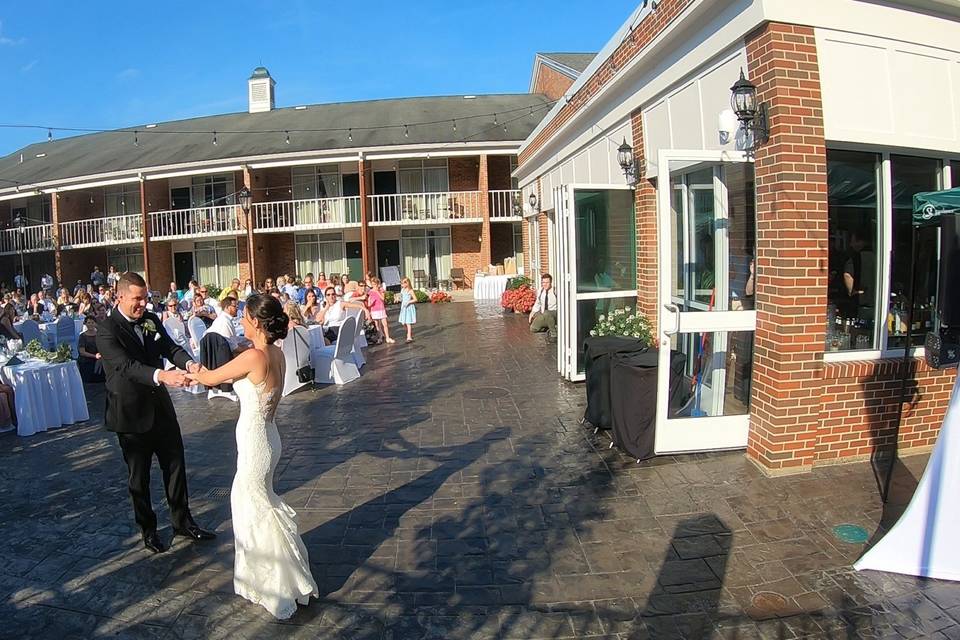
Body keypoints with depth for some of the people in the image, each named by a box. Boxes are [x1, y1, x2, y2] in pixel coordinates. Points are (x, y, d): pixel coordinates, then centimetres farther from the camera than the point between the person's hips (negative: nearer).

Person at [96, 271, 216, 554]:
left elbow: (170, 347, -5)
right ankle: (148, 529, 30)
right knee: (139, 476, 12)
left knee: (175, 465, 13)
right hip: (131, 414, -5)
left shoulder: (151, 320, 2)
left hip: (161, 407, 5)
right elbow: (126, 365, -31)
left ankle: (183, 522, 28)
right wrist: (162, 375, -48)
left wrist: (189, 364, -28)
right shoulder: (107, 330, -17)